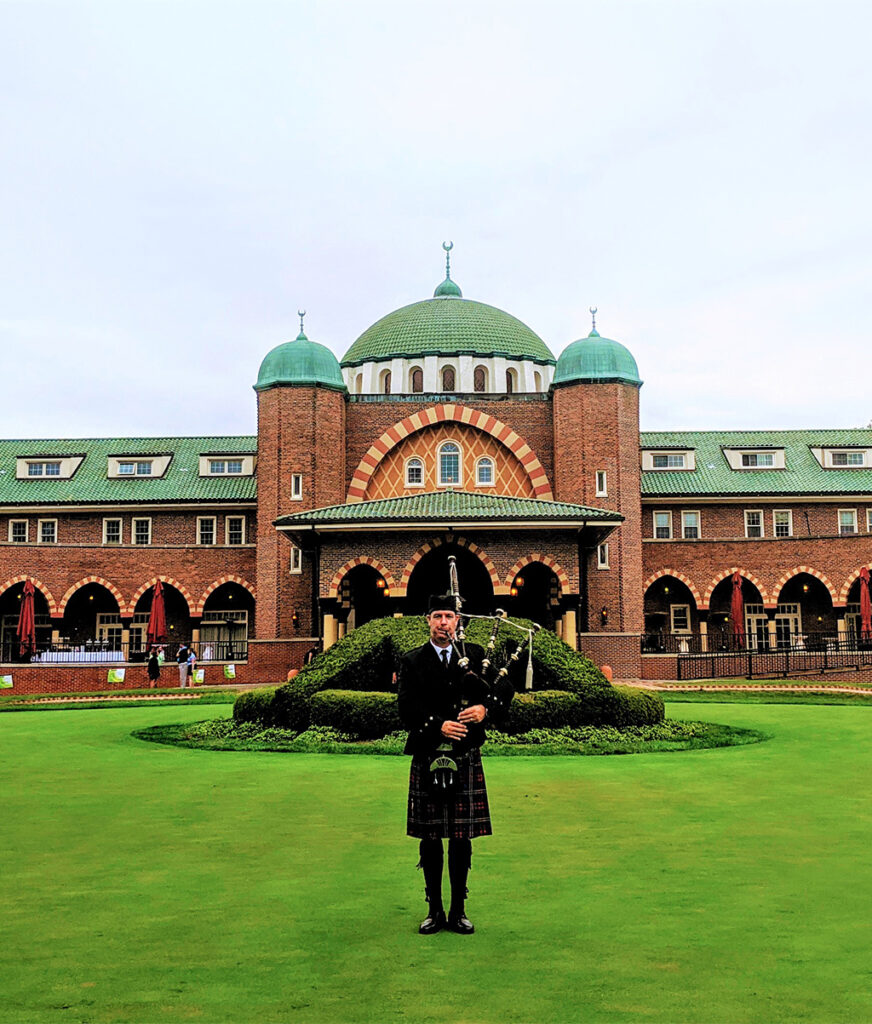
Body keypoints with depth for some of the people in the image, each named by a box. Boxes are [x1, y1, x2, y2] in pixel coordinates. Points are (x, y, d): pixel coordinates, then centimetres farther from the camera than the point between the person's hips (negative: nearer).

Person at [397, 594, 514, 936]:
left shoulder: (475, 656, 9)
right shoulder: (412, 662, 4)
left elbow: (506, 690, 3)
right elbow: (406, 708, -7)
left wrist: (485, 708, -16)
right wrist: (438, 725, -21)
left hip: (467, 761, 1)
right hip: (427, 761, -1)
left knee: (462, 837, 6)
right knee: (429, 837, 5)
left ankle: (458, 910, 17)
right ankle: (435, 910, 17)